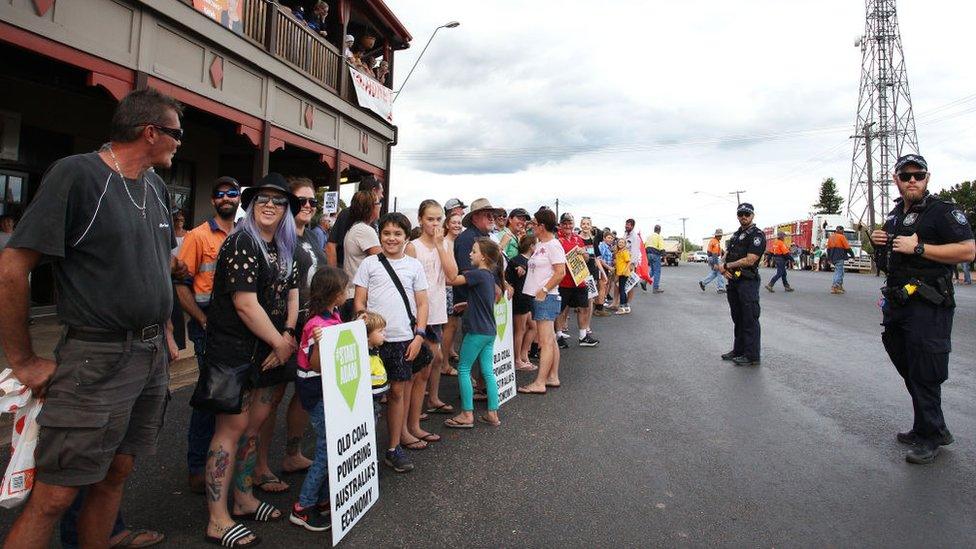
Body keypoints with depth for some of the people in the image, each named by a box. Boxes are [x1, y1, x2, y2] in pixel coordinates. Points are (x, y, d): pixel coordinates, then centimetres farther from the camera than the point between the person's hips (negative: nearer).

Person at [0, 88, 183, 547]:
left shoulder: (156, 187, 11)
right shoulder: (76, 174, -11)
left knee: (116, 473, 15)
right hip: (97, 358, -7)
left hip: (153, 356, 7)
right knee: (53, 496, -1)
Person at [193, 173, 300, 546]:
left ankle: (243, 500, 30)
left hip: (266, 351, 8)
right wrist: (279, 343, -13)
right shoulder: (242, 243, -15)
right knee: (233, 426, -3)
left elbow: (291, 294, 13)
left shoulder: (283, 248, 10)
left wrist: (288, 335, -3)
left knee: (256, 422, 14)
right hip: (233, 350, -8)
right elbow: (245, 304, -21)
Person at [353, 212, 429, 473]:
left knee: (397, 392, 8)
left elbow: (422, 304, 7)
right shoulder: (369, 263, 4)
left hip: (403, 339, 1)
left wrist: (419, 335, -2)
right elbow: (359, 301, 4)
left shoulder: (414, 265, 7)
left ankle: (394, 448, 20)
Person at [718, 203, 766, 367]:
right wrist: (724, 270, -6)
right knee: (737, 318, 16)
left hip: (748, 282, -9)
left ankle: (752, 356, 4)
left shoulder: (757, 235, -10)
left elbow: (749, 261, -19)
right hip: (733, 281, 9)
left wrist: (726, 266, -10)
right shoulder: (736, 234, 18)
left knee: (749, 320, -3)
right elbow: (726, 256, 15)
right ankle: (738, 350, 27)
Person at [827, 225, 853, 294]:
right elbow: (847, 247, -8)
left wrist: (829, 258, 21)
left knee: (840, 272, 18)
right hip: (839, 257, -8)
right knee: (839, 272, -6)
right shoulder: (841, 237, -7)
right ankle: (834, 287, -13)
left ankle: (840, 286, 17)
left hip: (833, 257, 8)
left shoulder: (831, 237, 14)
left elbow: (828, 248, 16)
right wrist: (852, 255, 4)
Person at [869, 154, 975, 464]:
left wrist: (918, 247, -22)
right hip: (897, 303, 9)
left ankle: (929, 438, 12)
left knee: (924, 375, -3)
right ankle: (936, 429, 30)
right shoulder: (895, 214, 16)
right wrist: (877, 243, 8)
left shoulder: (943, 211, -9)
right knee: (908, 369, 16)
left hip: (927, 307, -8)